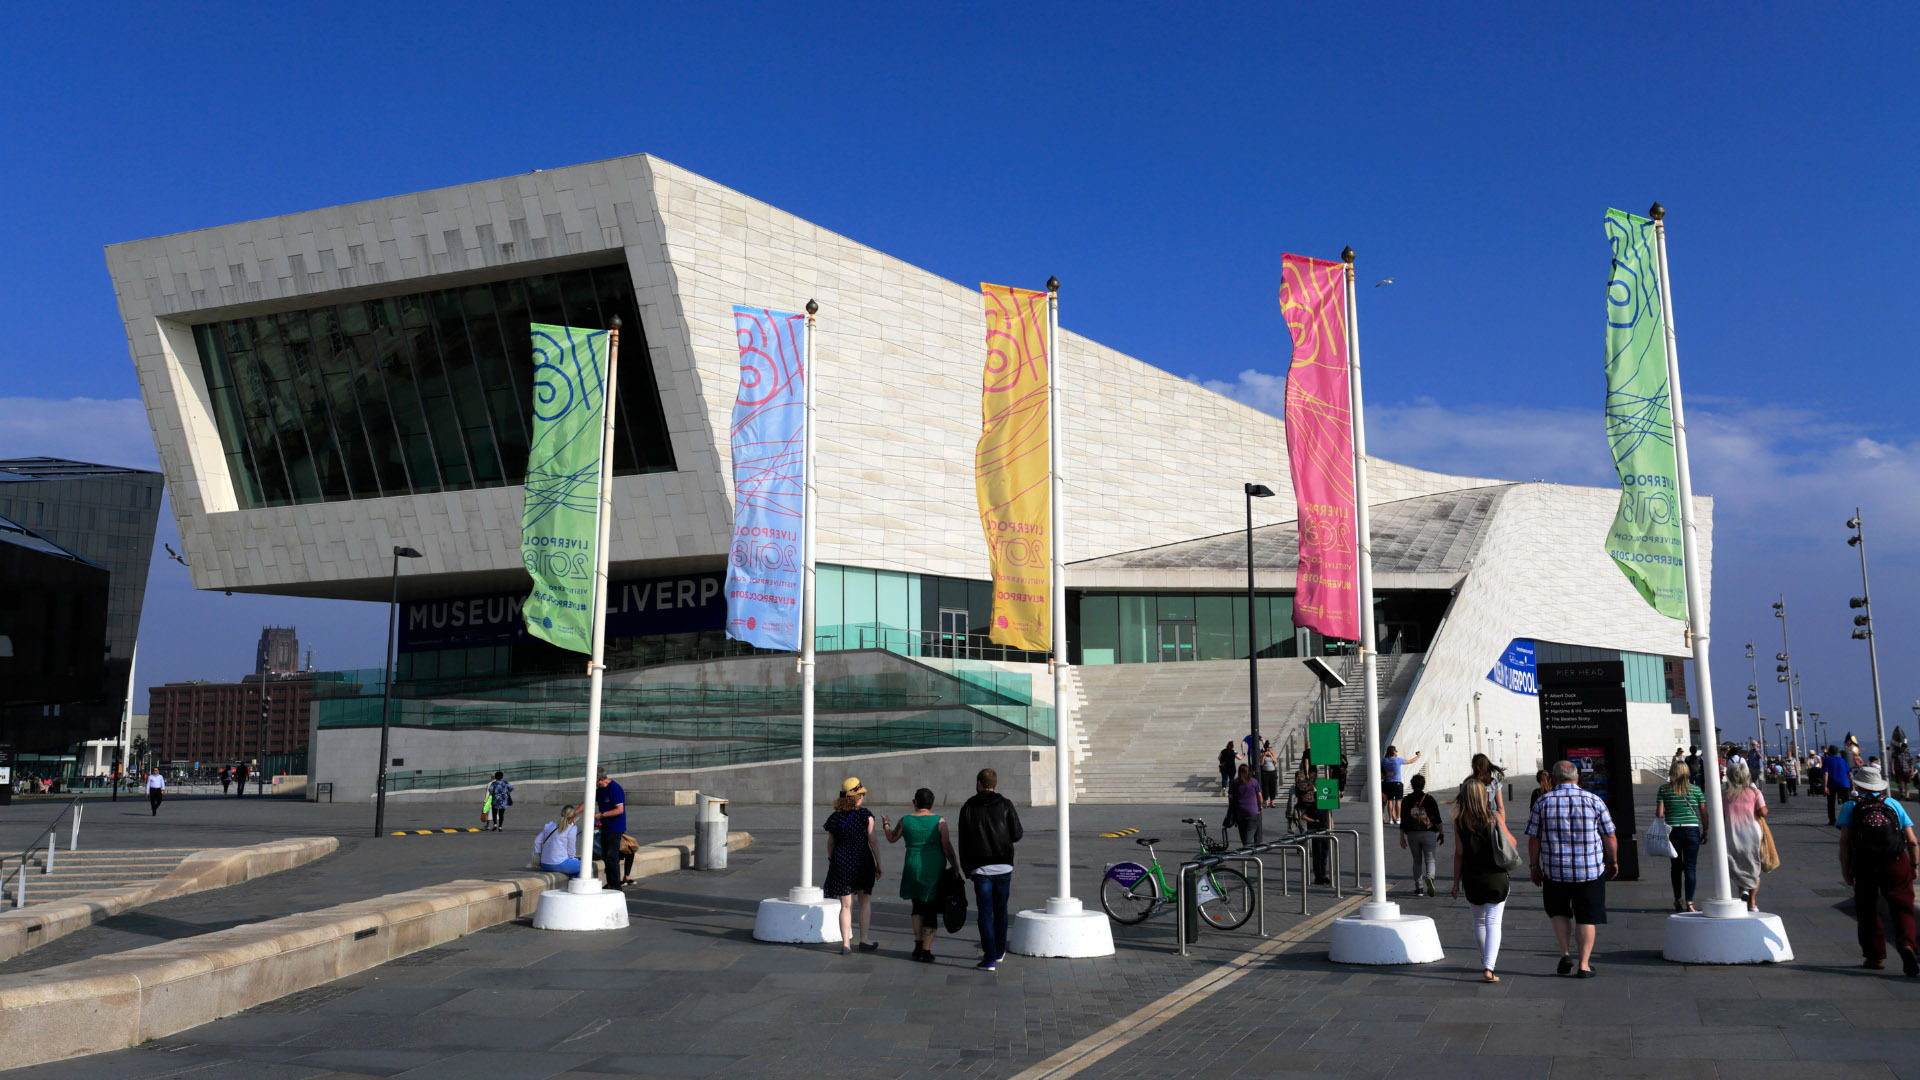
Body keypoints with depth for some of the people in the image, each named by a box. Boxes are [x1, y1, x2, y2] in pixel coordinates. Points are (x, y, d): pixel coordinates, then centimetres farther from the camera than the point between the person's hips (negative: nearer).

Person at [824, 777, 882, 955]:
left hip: (840, 861, 2)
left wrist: (831, 863, 19)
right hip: (862, 860, -2)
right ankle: (864, 940, 17)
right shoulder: (865, 815, -6)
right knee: (865, 901, 15)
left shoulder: (835, 817, 3)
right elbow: (873, 840, -7)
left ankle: (846, 944, 3)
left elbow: (830, 843, 8)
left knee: (845, 905, 6)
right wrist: (878, 864, 0)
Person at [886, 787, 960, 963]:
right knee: (931, 911, 6)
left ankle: (918, 945, 16)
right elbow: (947, 847, -8)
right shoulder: (939, 821, -6)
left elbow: (892, 838, 15)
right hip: (935, 870, -2)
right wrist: (955, 867, 1)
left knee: (918, 906, 22)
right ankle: (926, 951, 3)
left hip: (913, 869, 2)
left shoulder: (905, 820, -1)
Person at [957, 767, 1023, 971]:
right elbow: (1016, 835, -5)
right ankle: (999, 952, 25)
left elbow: (963, 842, 2)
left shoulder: (968, 808, 1)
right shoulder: (1005, 805, -1)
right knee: (1000, 910, 16)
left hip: (980, 868, -1)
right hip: (1003, 866, 1)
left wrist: (966, 869, 10)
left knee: (985, 913, 1)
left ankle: (990, 959, -3)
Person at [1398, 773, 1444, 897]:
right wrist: (1441, 833, 10)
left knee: (1417, 861, 13)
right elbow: (1437, 819, 0)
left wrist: (1402, 837, 5)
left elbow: (1403, 821, 0)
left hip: (1412, 835, 2)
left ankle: (1418, 887, 11)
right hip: (1428, 834, -1)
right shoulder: (1429, 799, -2)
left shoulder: (1406, 800, 1)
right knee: (1430, 860, 1)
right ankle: (1429, 877, -28)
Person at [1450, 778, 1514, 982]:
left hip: (1471, 879, 1)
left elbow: (1459, 853, -5)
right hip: (1496, 877, -1)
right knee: (1493, 923, -1)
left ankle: (1485, 960, 37)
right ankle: (1488, 968, -13)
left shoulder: (1459, 822, -5)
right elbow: (1512, 843, 2)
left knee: (1479, 921, 20)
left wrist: (1456, 882, 2)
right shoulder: (1493, 818, -6)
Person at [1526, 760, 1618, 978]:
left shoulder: (1543, 802, -2)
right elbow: (1609, 837, 2)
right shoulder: (1594, 801, -2)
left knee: (1559, 912, 20)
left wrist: (1533, 865, 9)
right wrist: (1613, 862, 17)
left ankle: (1565, 953, 8)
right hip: (1590, 871, 0)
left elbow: (1533, 839, -1)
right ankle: (1584, 964, 8)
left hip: (1555, 871, 0)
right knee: (1586, 917, 8)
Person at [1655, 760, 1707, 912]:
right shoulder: (1696, 789, 0)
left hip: (1672, 831, 1)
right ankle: (1689, 903, -3)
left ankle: (1678, 900, 21)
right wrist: (1705, 831, 11)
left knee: (1676, 867, 13)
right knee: (1690, 867, 1)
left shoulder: (1664, 789, -1)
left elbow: (1659, 813, -3)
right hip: (1691, 831, -1)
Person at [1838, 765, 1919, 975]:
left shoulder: (1850, 806, 8)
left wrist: (1845, 871, 1)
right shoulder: (1893, 804, 12)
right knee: (1901, 908, 4)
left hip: (1865, 866, -1)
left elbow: (1845, 841, -2)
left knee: (1868, 912, 11)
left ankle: (1875, 956, 16)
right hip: (1896, 863, 1)